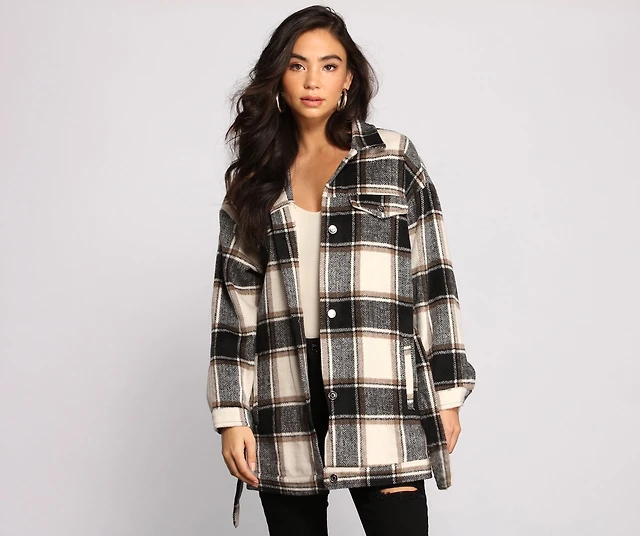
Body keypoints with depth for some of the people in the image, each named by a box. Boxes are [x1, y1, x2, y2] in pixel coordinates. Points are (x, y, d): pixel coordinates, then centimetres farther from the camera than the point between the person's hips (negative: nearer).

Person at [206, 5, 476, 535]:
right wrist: (231, 414, 2)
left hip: (381, 402, -2)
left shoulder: (394, 158, 8)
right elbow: (234, 302, 9)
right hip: (285, 409, 2)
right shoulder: (254, 180, 13)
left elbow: (433, 277, 5)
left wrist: (447, 394, 0)